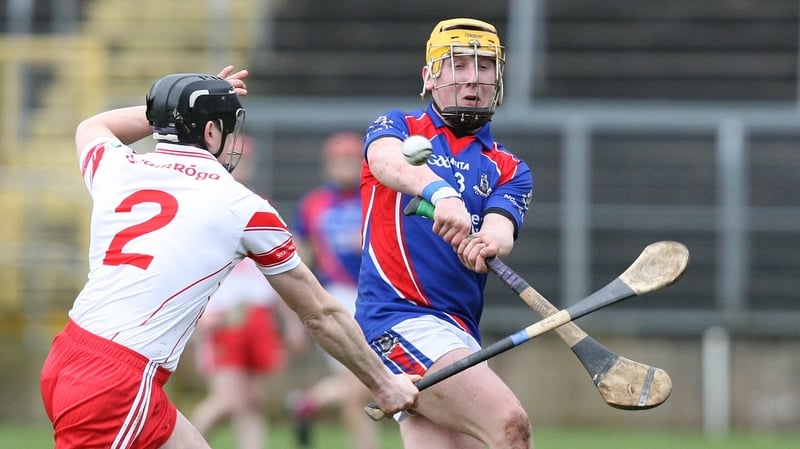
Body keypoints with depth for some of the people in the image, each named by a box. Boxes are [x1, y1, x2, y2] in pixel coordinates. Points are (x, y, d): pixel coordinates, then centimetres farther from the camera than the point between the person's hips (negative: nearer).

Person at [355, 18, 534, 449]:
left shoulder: (511, 171, 18)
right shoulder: (397, 127, 9)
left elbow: (499, 231, -4)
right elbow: (387, 161, -17)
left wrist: (486, 244, -29)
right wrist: (440, 191, -39)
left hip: (458, 332, 6)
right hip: (398, 316, -6)